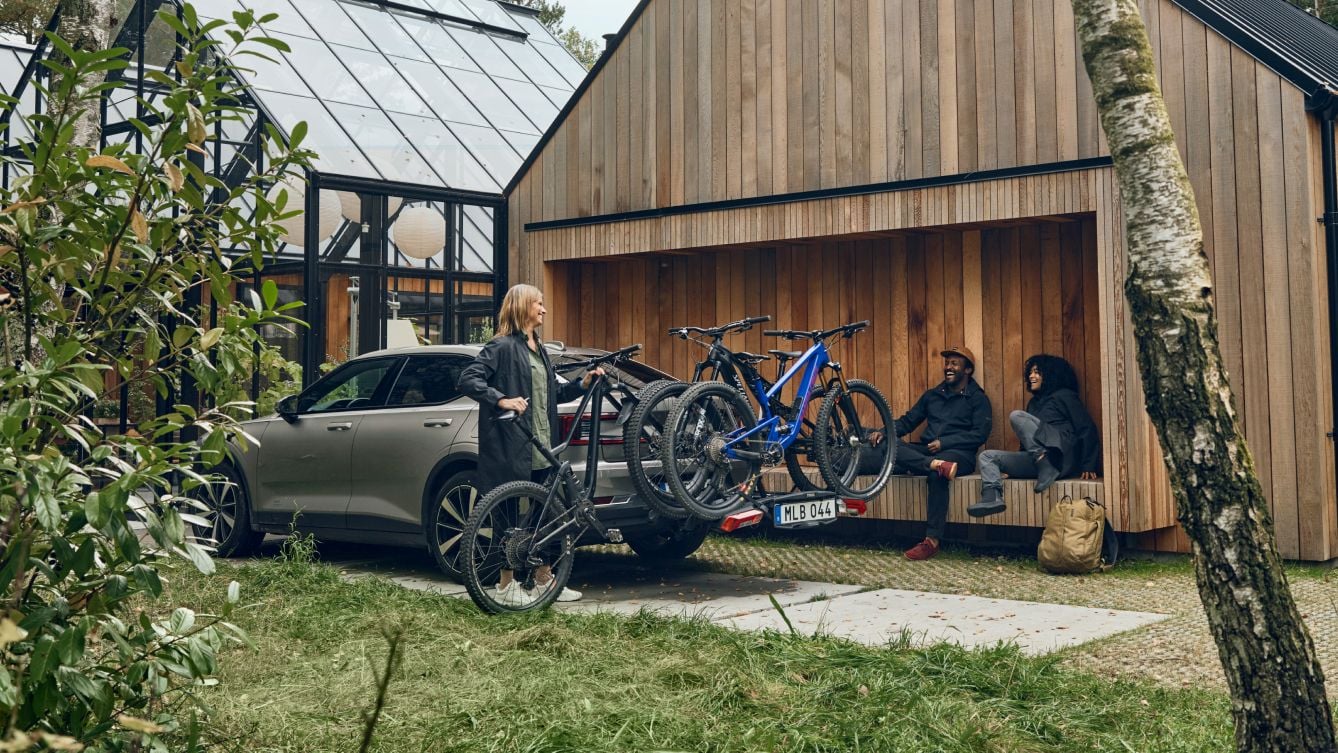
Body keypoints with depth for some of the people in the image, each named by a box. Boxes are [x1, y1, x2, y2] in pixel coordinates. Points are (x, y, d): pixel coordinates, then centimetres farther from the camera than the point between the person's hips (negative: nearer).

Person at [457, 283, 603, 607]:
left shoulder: (539, 349, 17)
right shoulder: (502, 347, -9)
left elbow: (553, 392, 23)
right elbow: (468, 379, -18)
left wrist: (582, 384, 9)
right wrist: (502, 400, -29)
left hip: (542, 448, 8)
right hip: (511, 446, -8)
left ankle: (543, 577, 23)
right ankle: (507, 585, 9)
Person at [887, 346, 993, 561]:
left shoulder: (977, 398, 8)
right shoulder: (932, 395, 23)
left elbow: (980, 434, -4)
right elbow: (908, 420, 19)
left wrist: (944, 442, -14)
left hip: (958, 453, -5)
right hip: (926, 450, 5)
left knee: (936, 474, -39)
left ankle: (932, 540, -39)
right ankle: (937, 464, -44)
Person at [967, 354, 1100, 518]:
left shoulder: (1064, 396, 9)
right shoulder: (1034, 403, 31)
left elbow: (1087, 429, -1)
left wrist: (1088, 465, -10)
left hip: (1062, 455, -7)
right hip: (1035, 460, 7)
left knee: (1017, 416, -21)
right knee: (987, 456, -1)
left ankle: (1045, 466, -34)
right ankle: (992, 497, -29)